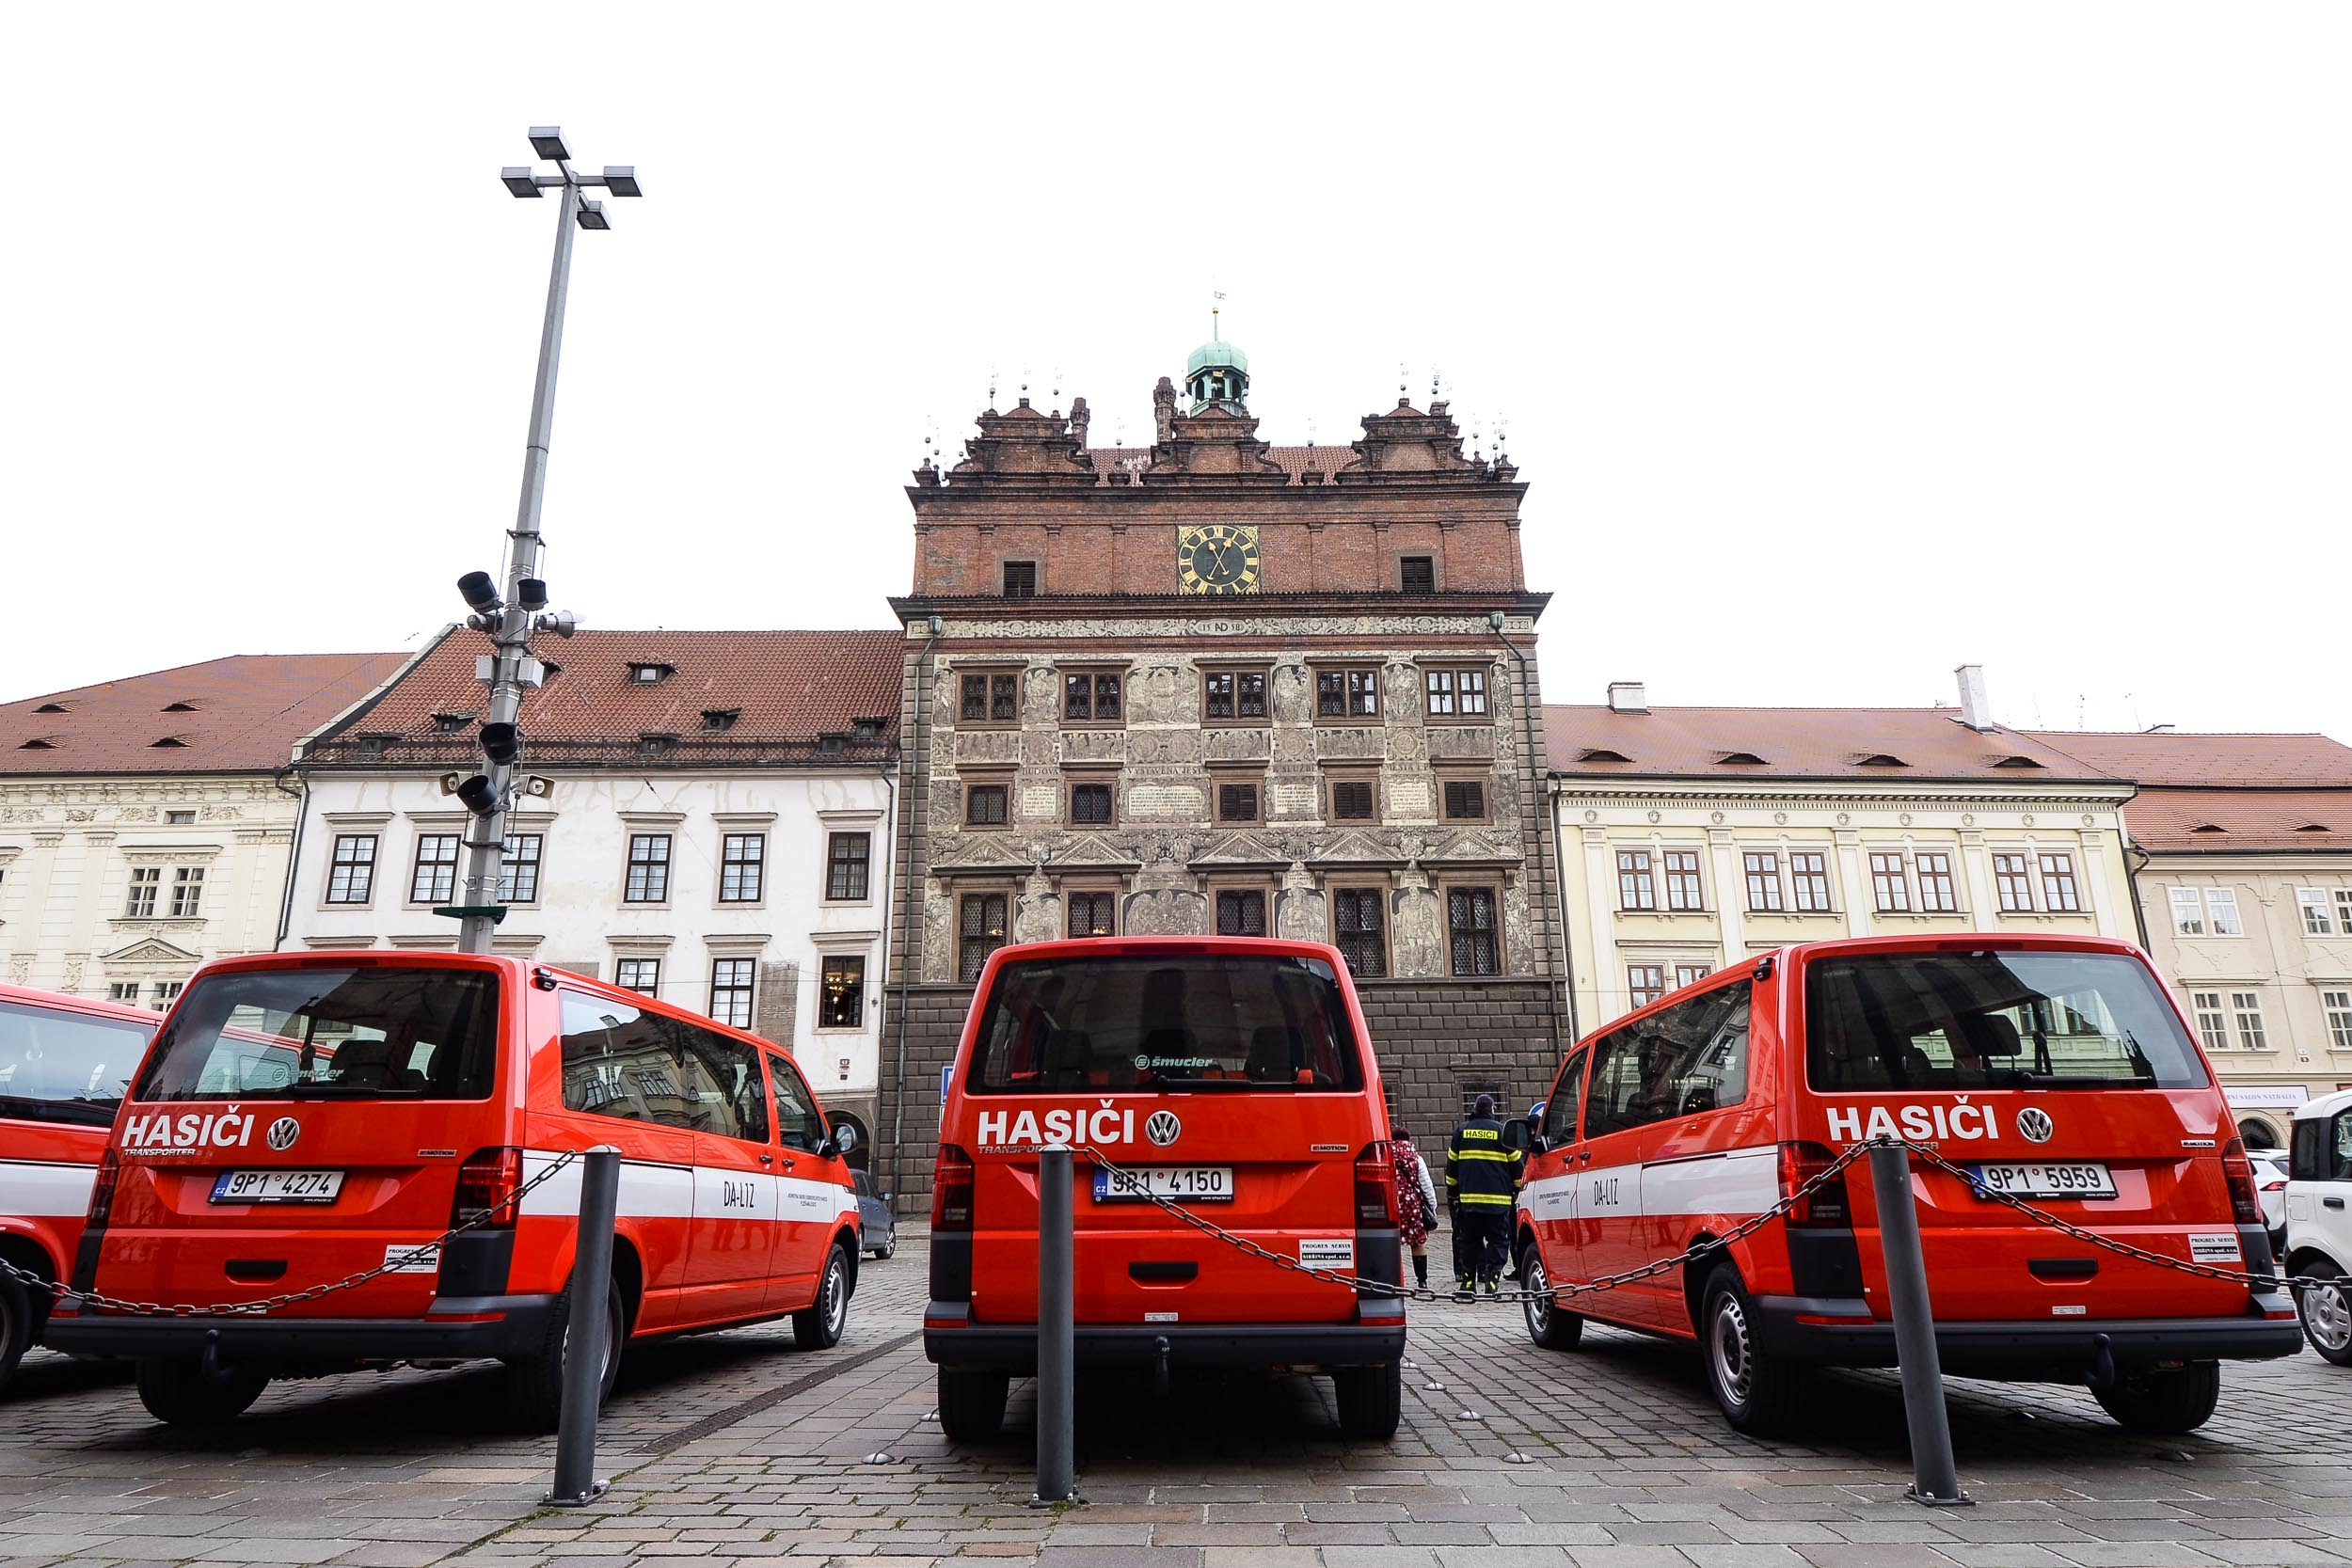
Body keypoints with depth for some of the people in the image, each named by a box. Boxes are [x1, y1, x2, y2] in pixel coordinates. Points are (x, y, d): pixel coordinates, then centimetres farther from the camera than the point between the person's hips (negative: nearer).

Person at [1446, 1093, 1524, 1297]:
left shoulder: (1461, 1130, 7)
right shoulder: (1501, 1131, 0)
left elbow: (1451, 1164, 12)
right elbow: (1516, 1164, 5)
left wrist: (1452, 1191, 21)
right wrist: (1517, 1190, 18)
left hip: (1468, 1198, 2)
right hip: (1498, 1198, -2)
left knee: (1469, 1240, 10)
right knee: (1497, 1240, 3)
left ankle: (1468, 1282, 10)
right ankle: (1492, 1280, -8)